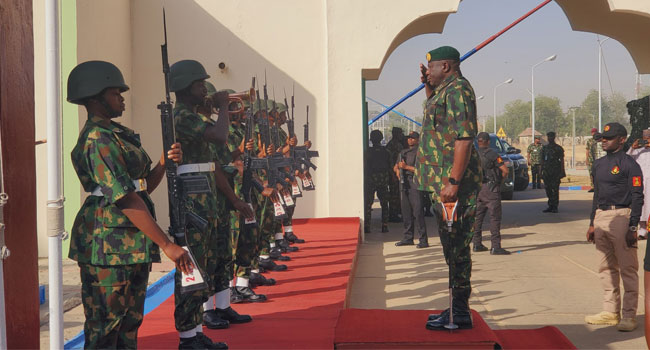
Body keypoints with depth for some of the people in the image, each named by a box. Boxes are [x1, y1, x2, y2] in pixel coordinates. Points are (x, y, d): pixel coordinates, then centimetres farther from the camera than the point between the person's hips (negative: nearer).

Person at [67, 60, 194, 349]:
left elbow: (144, 186, 16)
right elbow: (125, 199, -23)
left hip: (135, 246, 10)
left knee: (130, 325, 16)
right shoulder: (97, 138, -16)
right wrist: (166, 244, -24)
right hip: (109, 247, -10)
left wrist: (165, 162, -3)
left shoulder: (117, 134, 15)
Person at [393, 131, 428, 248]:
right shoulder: (403, 153, 21)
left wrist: (406, 167, -13)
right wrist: (397, 170, 8)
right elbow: (395, 166, 30)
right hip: (404, 184, 8)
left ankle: (423, 240, -10)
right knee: (406, 212, 10)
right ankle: (408, 238, 17)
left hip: (415, 184, -8)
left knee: (418, 212, -11)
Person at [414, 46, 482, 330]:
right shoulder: (446, 90, 18)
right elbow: (438, 117, 43)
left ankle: (460, 313, 2)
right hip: (443, 182, 11)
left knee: (456, 246, -5)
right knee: (453, 246, 14)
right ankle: (457, 307, 22)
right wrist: (429, 88, 27)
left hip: (453, 184, -11)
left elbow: (464, 138, -22)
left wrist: (453, 181, -27)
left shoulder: (458, 89, -13)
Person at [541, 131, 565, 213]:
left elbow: (562, 160, -3)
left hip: (555, 172, -5)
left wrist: (562, 172, -12)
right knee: (548, 189, 6)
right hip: (546, 172, 5)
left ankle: (555, 207, -2)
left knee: (555, 189, -6)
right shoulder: (544, 148, 14)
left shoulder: (558, 148, 0)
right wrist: (541, 172, 11)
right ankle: (550, 206, 14)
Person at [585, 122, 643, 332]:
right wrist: (592, 224, 18)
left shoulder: (629, 164, -7)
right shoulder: (599, 164, 16)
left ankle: (629, 315, 2)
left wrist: (633, 227, -17)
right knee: (606, 268, 12)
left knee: (627, 268, -3)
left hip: (621, 217, -8)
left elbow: (637, 197, -11)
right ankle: (611, 312, 21)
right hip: (601, 217, 8)